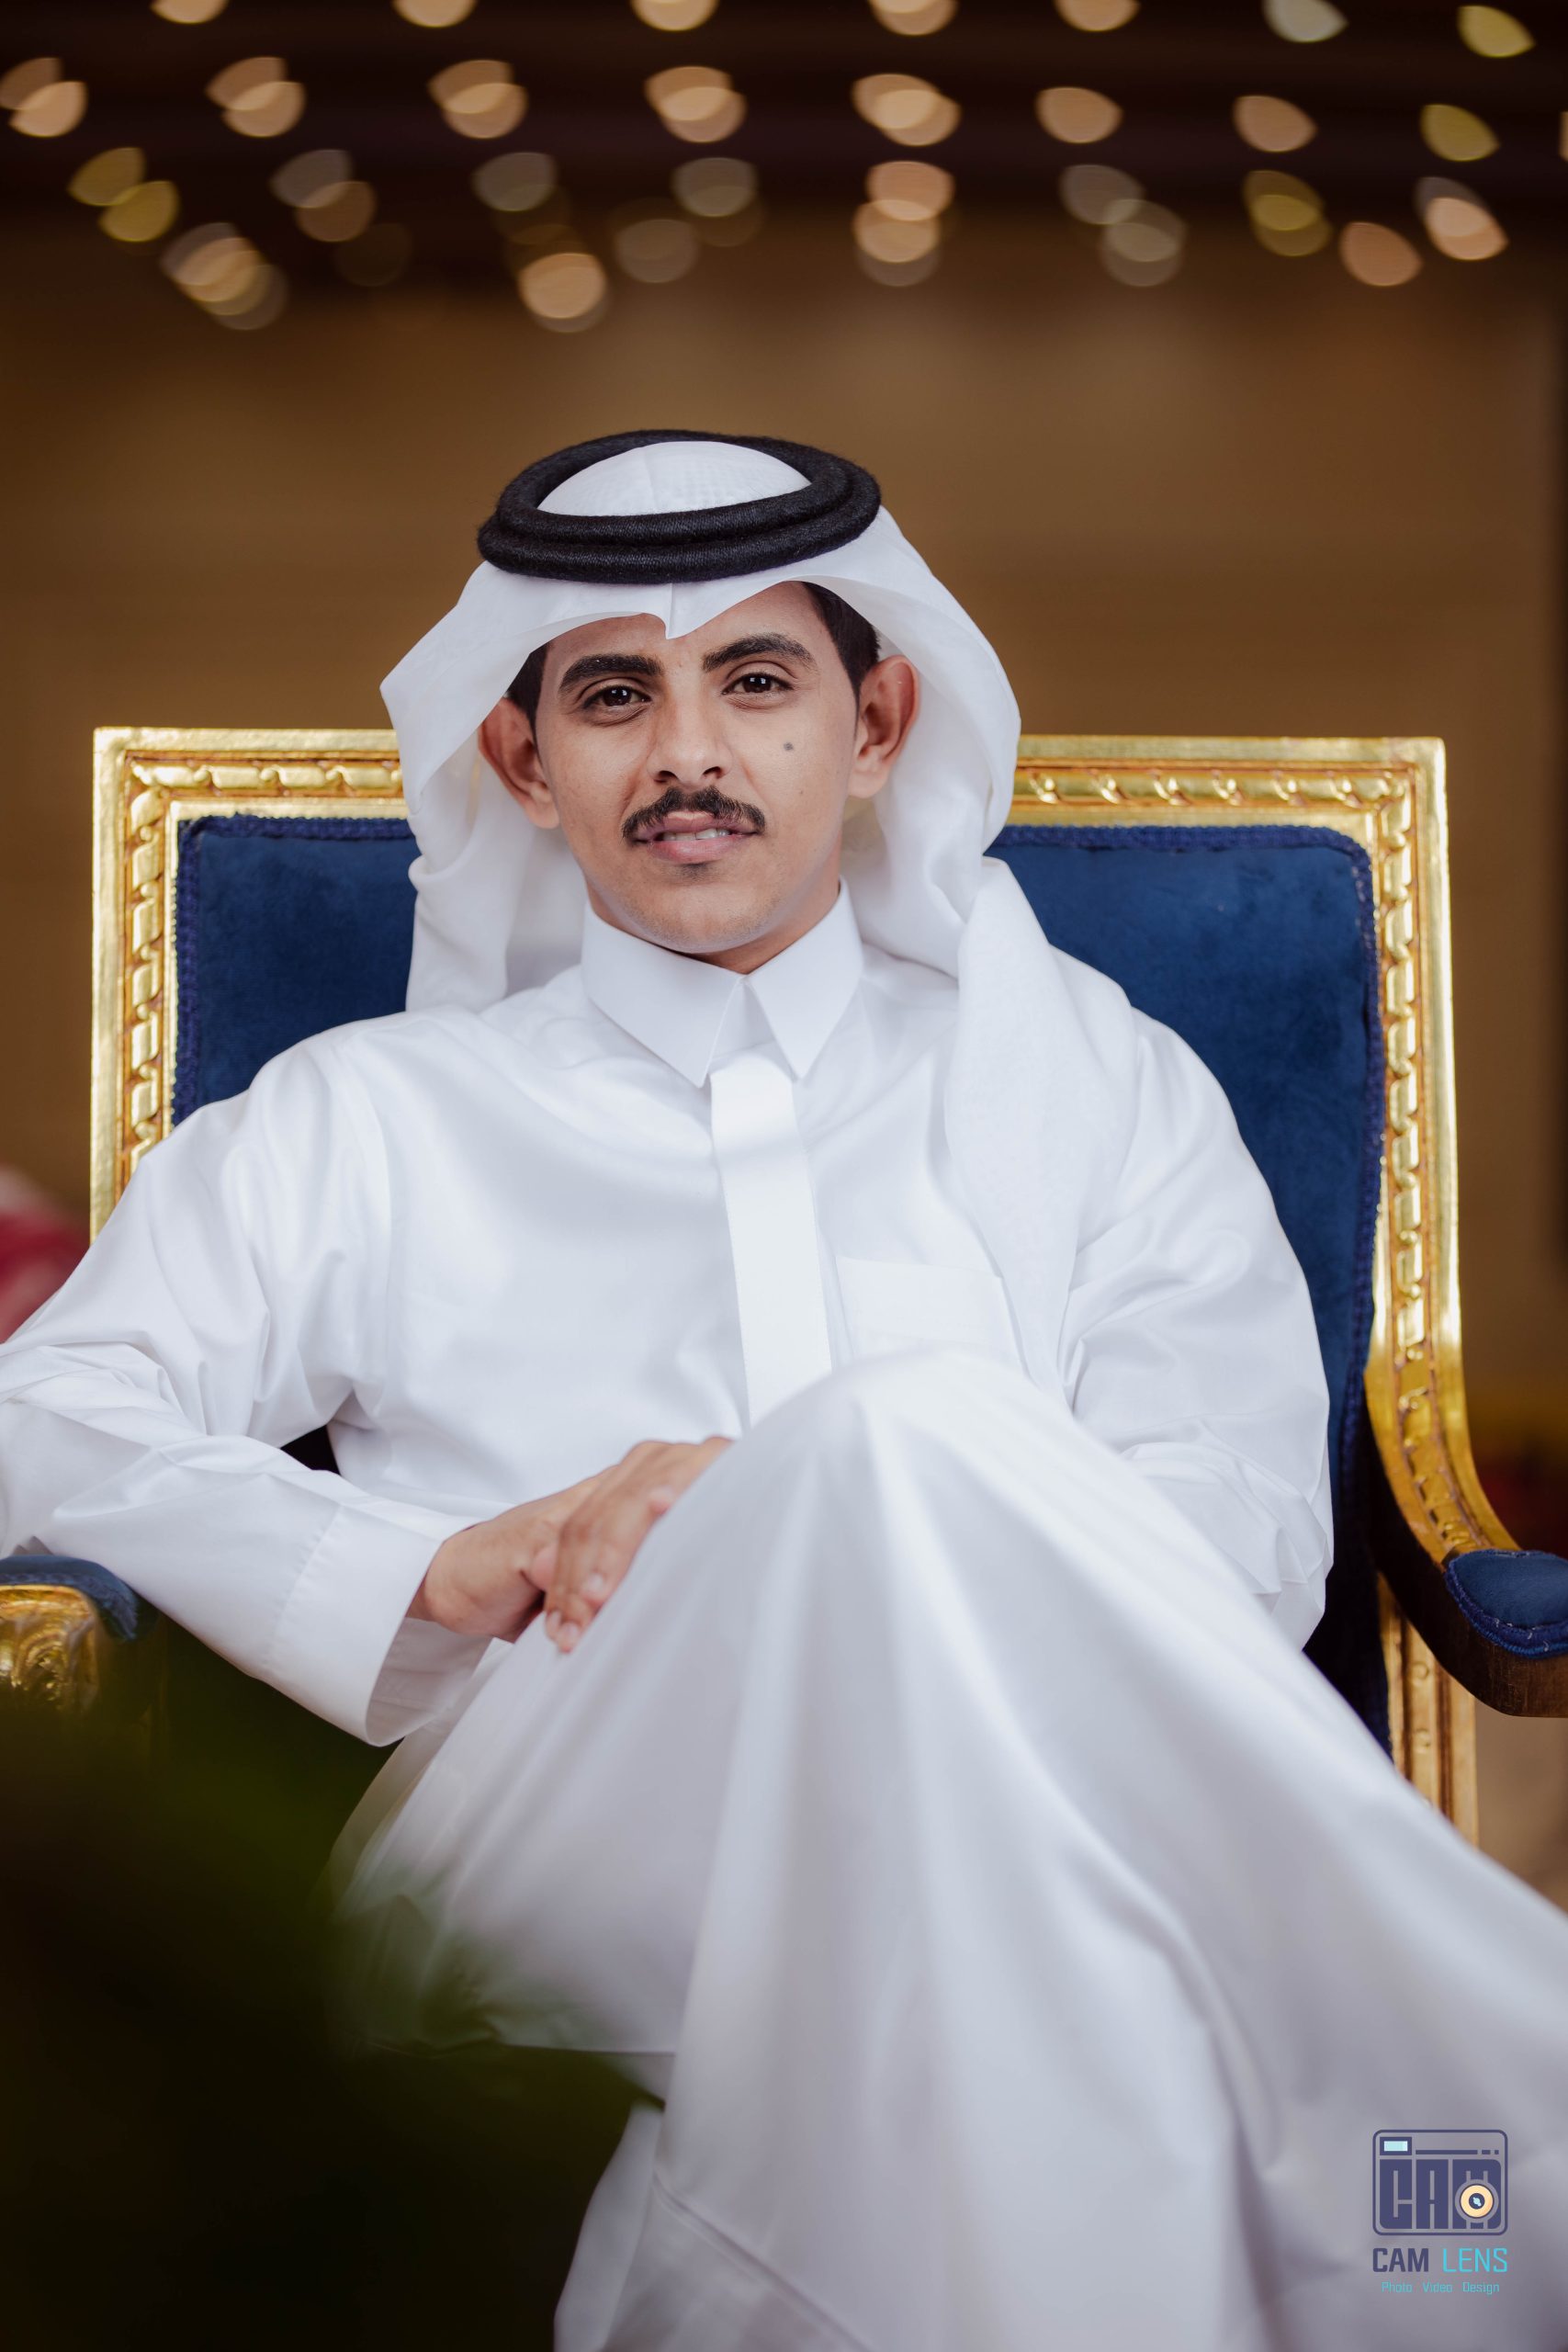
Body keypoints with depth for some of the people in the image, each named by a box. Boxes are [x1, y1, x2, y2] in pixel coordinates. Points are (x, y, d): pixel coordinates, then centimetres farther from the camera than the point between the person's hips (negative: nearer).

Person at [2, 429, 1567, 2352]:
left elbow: (1250, 1541, 7)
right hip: (536, 1861, 0)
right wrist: (440, 1571, -10)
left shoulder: (1099, 1084, 20)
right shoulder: (369, 1124, 21)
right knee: (909, 1422, -31)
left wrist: (790, 1525, -11)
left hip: (1033, 1853, 1)